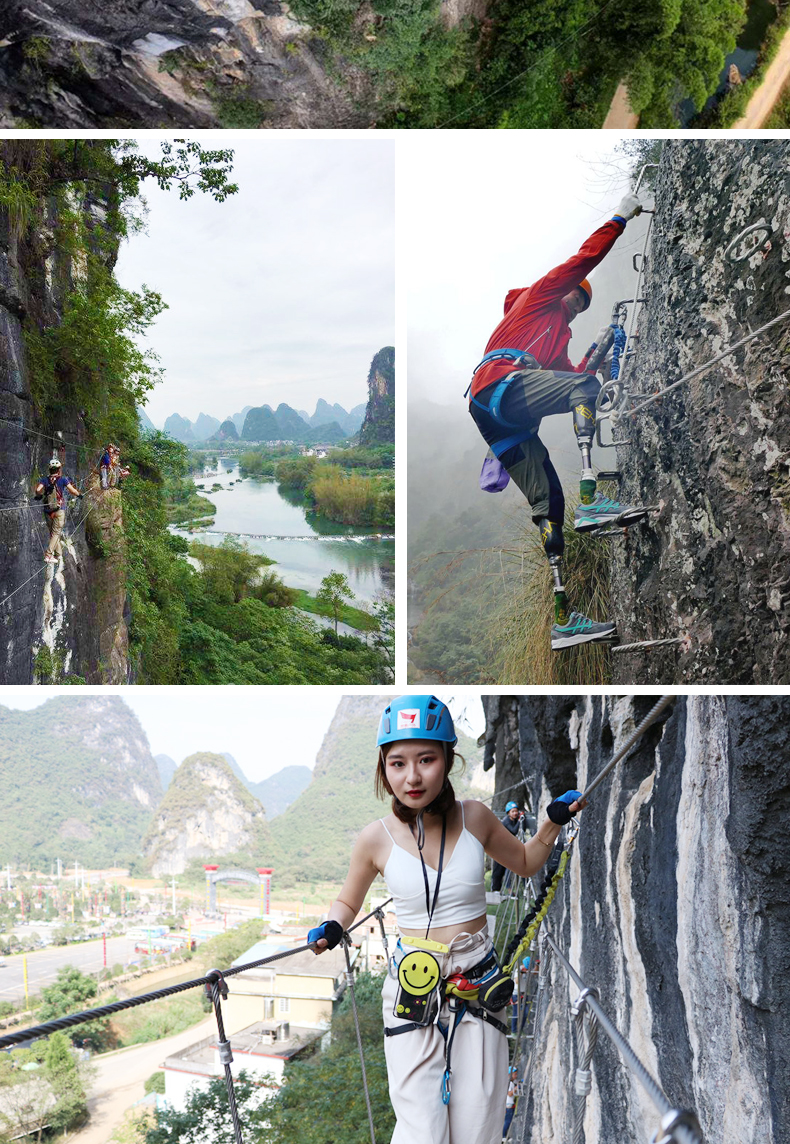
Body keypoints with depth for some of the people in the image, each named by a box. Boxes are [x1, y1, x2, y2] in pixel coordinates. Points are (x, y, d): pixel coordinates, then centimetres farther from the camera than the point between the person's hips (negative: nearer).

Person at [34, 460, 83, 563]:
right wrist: (79, 495, 16)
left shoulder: (44, 480, 0)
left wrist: (39, 496, 11)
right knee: (56, 533, 0)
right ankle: (48, 554, -13)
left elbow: (38, 490, -11)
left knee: (52, 532, 16)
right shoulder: (63, 479, -6)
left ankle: (58, 553, 23)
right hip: (59, 510, -3)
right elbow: (72, 491, -5)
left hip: (48, 511, 3)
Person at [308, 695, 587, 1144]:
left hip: (479, 987, 2)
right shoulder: (376, 839, -8)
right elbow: (348, 903, 11)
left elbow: (526, 863, 16)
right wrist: (331, 930, -9)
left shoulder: (474, 817, -5)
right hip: (413, 994, -1)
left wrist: (554, 822, 0)